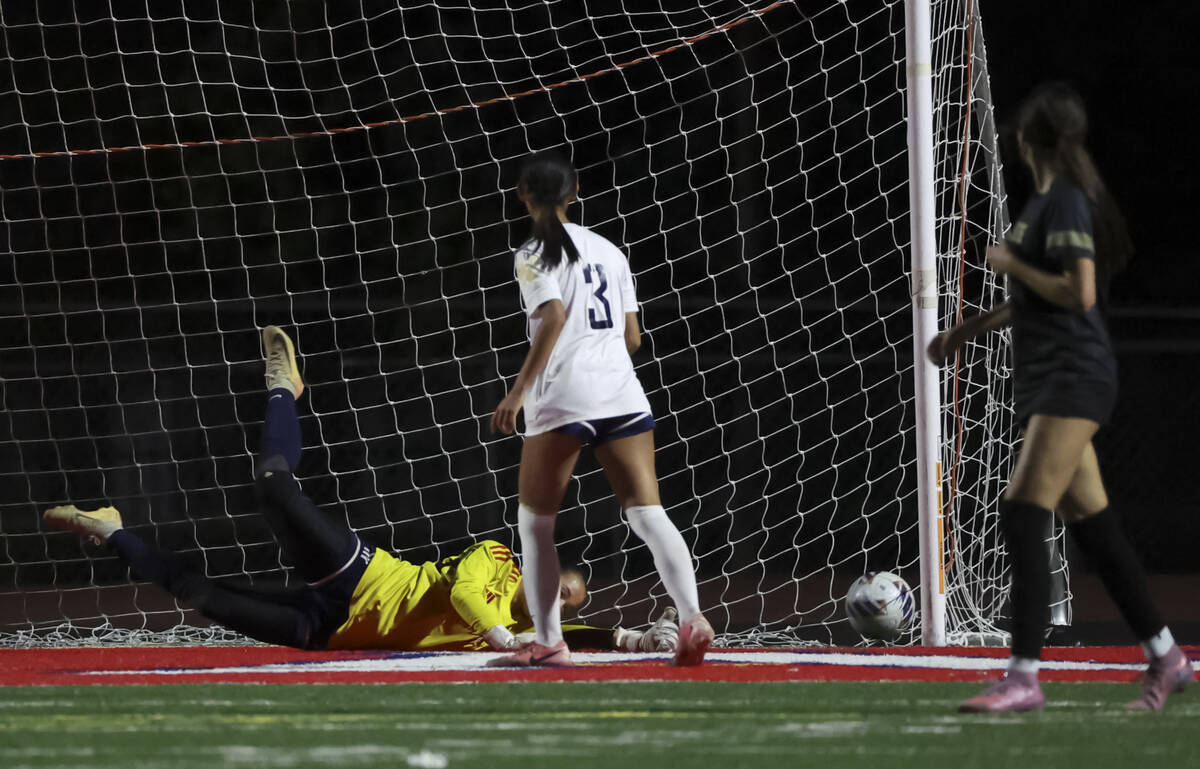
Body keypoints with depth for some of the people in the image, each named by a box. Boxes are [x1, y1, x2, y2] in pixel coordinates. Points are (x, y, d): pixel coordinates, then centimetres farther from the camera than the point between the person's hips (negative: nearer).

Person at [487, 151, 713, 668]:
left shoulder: (534, 255, 0)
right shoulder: (608, 251, 18)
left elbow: (553, 318, -16)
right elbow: (632, 335, 17)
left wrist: (519, 390, -16)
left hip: (560, 398, -5)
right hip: (622, 393, 5)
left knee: (535, 522, 9)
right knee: (648, 513, -4)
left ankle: (548, 640, 6)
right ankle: (692, 618, -24)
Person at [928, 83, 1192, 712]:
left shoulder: (1064, 201, -13)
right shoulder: (1047, 200, 16)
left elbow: (1078, 293, -22)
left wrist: (1010, 263, -11)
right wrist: (964, 332, 30)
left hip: (1073, 378, -10)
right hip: (1047, 380, 10)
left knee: (1021, 516, -16)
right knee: (1091, 525, 12)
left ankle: (1023, 678, -19)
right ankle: (1164, 658, 19)